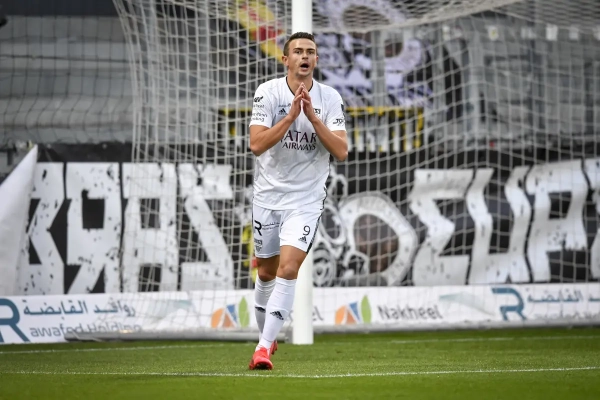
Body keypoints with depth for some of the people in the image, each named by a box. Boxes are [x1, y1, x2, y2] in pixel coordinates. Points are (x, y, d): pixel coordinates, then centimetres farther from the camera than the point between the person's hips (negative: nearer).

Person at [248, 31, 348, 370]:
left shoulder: (330, 98, -3)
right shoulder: (268, 92, -6)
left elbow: (341, 152, -10)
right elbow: (257, 145, -15)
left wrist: (313, 117, -20)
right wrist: (291, 116, -24)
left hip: (306, 199, -1)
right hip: (269, 194, 1)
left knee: (288, 269, -17)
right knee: (267, 272, 12)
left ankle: (264, 347, -17)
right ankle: (266, 336, 34)